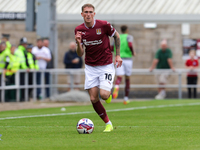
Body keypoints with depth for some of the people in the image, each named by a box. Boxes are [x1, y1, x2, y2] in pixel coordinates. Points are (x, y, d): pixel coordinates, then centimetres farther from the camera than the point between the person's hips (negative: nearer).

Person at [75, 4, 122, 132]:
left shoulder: (104, 25, -13)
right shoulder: (79, 30, -3)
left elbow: (116, 36, 6)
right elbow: (80, 54, -3)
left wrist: (118, 55, 4)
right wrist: (78, 43, -23)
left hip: (106, 65, -3)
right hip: (90, 67, 3)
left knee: (104, 94, -20)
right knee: (93, 99, -4)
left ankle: (109, 93, 19)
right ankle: (108, 123, 13)